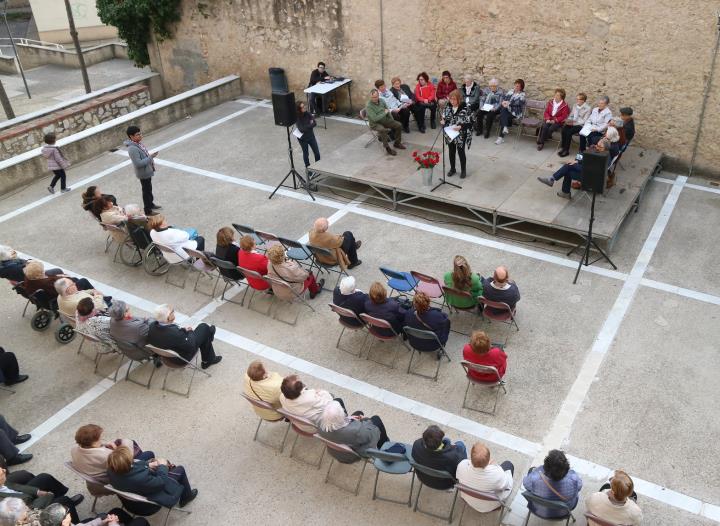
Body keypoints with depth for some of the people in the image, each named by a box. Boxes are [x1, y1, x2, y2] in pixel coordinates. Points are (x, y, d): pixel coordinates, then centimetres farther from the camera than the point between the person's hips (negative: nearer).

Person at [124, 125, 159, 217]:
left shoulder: (138, 143, 0)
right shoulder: (133, 149, -30)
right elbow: (138, 164, -32)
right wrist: (151, 157, -28)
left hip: (148, 171, 9)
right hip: (143, 173, -9)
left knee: (149, 189, 26)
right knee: (146, 191, 6)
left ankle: (151, 204, 46)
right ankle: (148, 211, 20)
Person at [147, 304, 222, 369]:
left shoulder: (152, 326, -21)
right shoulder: (175, 333, -41)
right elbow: (191, 346, -25)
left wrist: (183, 330, -1)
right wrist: (190, 331, -8)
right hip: (182, 358, -7)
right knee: (204, 327, 7)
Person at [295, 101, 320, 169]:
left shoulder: (307, 114, -9)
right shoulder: (297, 118, -20)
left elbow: (315, 123, -11)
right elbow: (301, 129, -27)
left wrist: (306, 126, -23)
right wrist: (310, 125, -19)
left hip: (311, 136, 4)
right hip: (302, 138, -4)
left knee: (317, 152, 7)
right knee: (306, 154, 12)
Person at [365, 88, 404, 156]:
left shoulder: (382, 101, 0)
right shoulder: (368, 106, -21)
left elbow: (388, 111, 13)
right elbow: (375, 118, -29)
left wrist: (392, 121, 3)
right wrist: (384, 113, -18)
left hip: (385, 120, 7)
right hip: (375, 123, -7)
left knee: (399, 125, -5)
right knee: (383, 130, -37)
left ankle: (397, 143, 13)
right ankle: (387, 148, -22)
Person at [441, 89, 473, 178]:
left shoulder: (465, 109, -19)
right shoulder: (448, 106, -3)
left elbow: (470, 123, -16)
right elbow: (444, 117, 10)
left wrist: (460, 127, -29)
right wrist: (443, 121, -13)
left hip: (460, 135, -4)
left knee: (461, 152, 8)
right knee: (451, 151, 16)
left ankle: (463, 170, 25)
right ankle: (452, 169, 34)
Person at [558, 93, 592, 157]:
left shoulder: (588, 108, -8)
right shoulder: (575, 106, 13)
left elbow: (584, 121, -13)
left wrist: (573, 123, -19)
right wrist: (568, 120, -3)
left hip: (581, 125, -6)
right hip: (572, 123, 6)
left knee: (569, 132, -31)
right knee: (564, 129, -26)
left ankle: (566, 150, -21)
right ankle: (563, 148, -21)